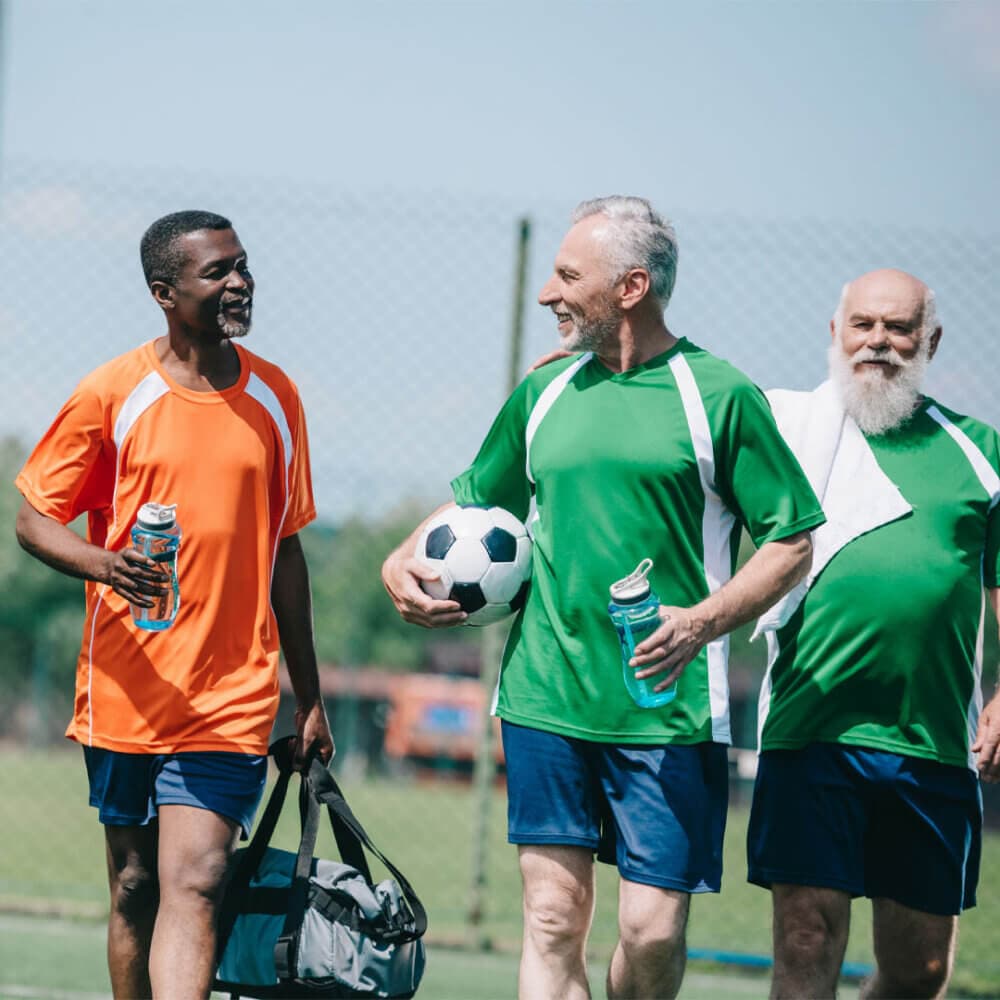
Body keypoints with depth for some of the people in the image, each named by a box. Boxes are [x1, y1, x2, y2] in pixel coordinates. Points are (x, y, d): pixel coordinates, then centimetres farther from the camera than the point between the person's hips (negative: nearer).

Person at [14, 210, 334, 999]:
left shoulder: (274, 396, 8)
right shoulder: (113, 393, -2)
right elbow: (35, 519, 1)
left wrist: (310, 698, 17)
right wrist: (105, 564, -21)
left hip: (233, 701, 1)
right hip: (126, 692, 0)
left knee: (194, 884, -13)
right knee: (135, 889, 9)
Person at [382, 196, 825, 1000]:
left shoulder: (719, 396, -1)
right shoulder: (546, 392, 13)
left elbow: (792, 542, -1)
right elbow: (476, 504, 26)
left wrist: (705, 620, -15)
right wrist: (404, 562, 6)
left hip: (667, 711, -4)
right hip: (545, 700, 4)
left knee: (653, 929, -6)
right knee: (553, 918, -2)